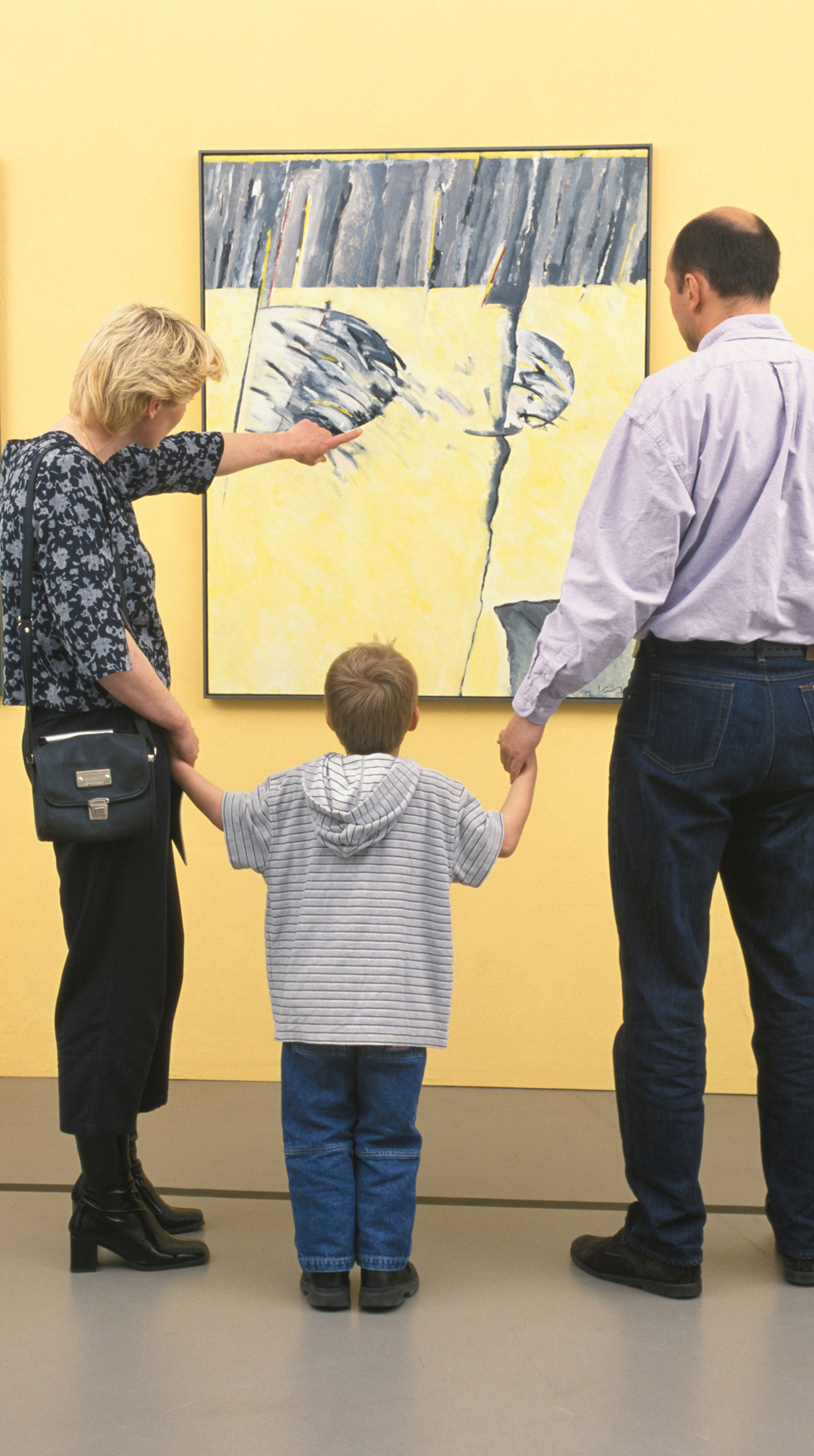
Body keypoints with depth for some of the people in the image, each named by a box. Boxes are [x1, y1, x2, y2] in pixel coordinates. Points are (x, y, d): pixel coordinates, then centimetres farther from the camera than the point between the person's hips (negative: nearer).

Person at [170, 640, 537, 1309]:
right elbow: (501, 840, 11)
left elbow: (226, 814, 19)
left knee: (317, 1137, 10)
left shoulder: (288, 792, 4)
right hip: (399, 1014, -1)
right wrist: (526, 772, 28)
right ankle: (385, 1268, 15)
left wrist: (178, 765, 37)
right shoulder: (437, 796, -1)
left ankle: (326, 1268, 14)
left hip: (311, 1009, 1)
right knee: (388, 1140, 9)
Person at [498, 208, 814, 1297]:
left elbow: (615, 582, -14)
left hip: (692, 693, -5)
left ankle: (666, 1239, 12)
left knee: (665, 977, 4)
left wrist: (535, 707, -4)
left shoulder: (677, 400, -11)